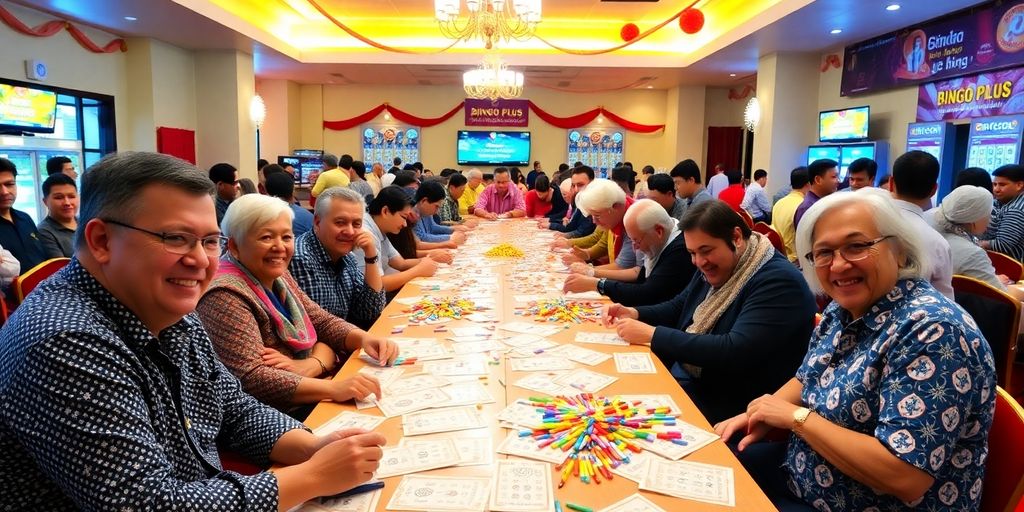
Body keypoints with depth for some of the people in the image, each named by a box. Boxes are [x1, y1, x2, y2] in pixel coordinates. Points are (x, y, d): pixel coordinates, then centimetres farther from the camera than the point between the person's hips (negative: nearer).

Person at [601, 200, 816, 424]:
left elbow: (735, 353, -31)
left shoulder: (779, 282, -21)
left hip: (730, 409, -8)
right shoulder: (712, 268, 7)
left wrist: (652, 334, -27)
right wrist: (634, 313, -1)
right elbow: (678, 308, 19)